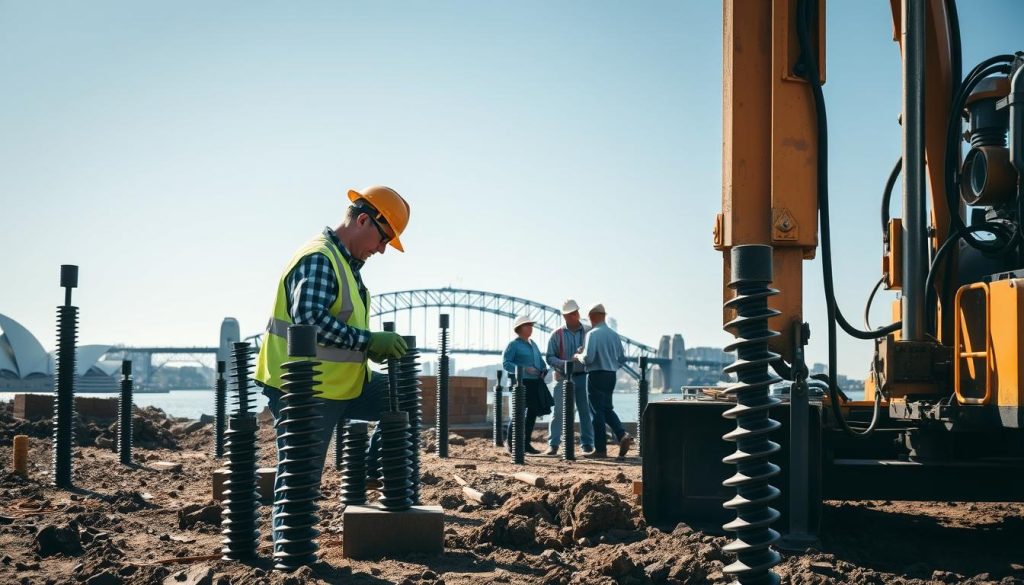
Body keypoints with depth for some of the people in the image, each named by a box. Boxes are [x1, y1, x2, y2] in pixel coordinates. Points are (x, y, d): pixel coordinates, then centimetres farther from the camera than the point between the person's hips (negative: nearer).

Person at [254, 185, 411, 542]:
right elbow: (309, 320, -30)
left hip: (344, 387, 9)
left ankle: (375, 472, 11)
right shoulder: (318, 259, -17)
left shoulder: (346, 263, 15)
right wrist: (369, 341, -27)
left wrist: (371, 346, 8)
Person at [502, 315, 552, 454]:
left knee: (533, 412, 8)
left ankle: (526, 443, 18)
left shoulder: (533, 344, 18)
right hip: (522, 382, -7)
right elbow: (505, 363, -11)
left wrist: (544, 369, 2)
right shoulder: (514, 344, -4)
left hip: (536, 382, 7)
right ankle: (511, 444, 7)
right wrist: (524, 369, -20)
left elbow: (540, 360, 25)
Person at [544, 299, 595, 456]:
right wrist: (563, 363, -16)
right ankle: (553, 444, 1)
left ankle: (587, 445, 9)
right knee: (559, 411, -3)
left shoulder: (588, 333, 6)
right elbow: (550, 357, 2)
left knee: (586, 411, 3)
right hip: (564, 377, -1)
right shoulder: (557, 335, 4)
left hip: (583, 376, 1)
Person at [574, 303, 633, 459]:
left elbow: (588, 357, -20)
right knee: (608, 409, 18)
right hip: (611, 376, 6)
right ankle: (623, 435, -4)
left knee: (598, 412, 1)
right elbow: (622, 358, 10)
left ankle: (601, 449, 4)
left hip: (596, 376, -6)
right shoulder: (614, 335, 8)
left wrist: (578, 356, 0)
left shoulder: (592, 334, -13)